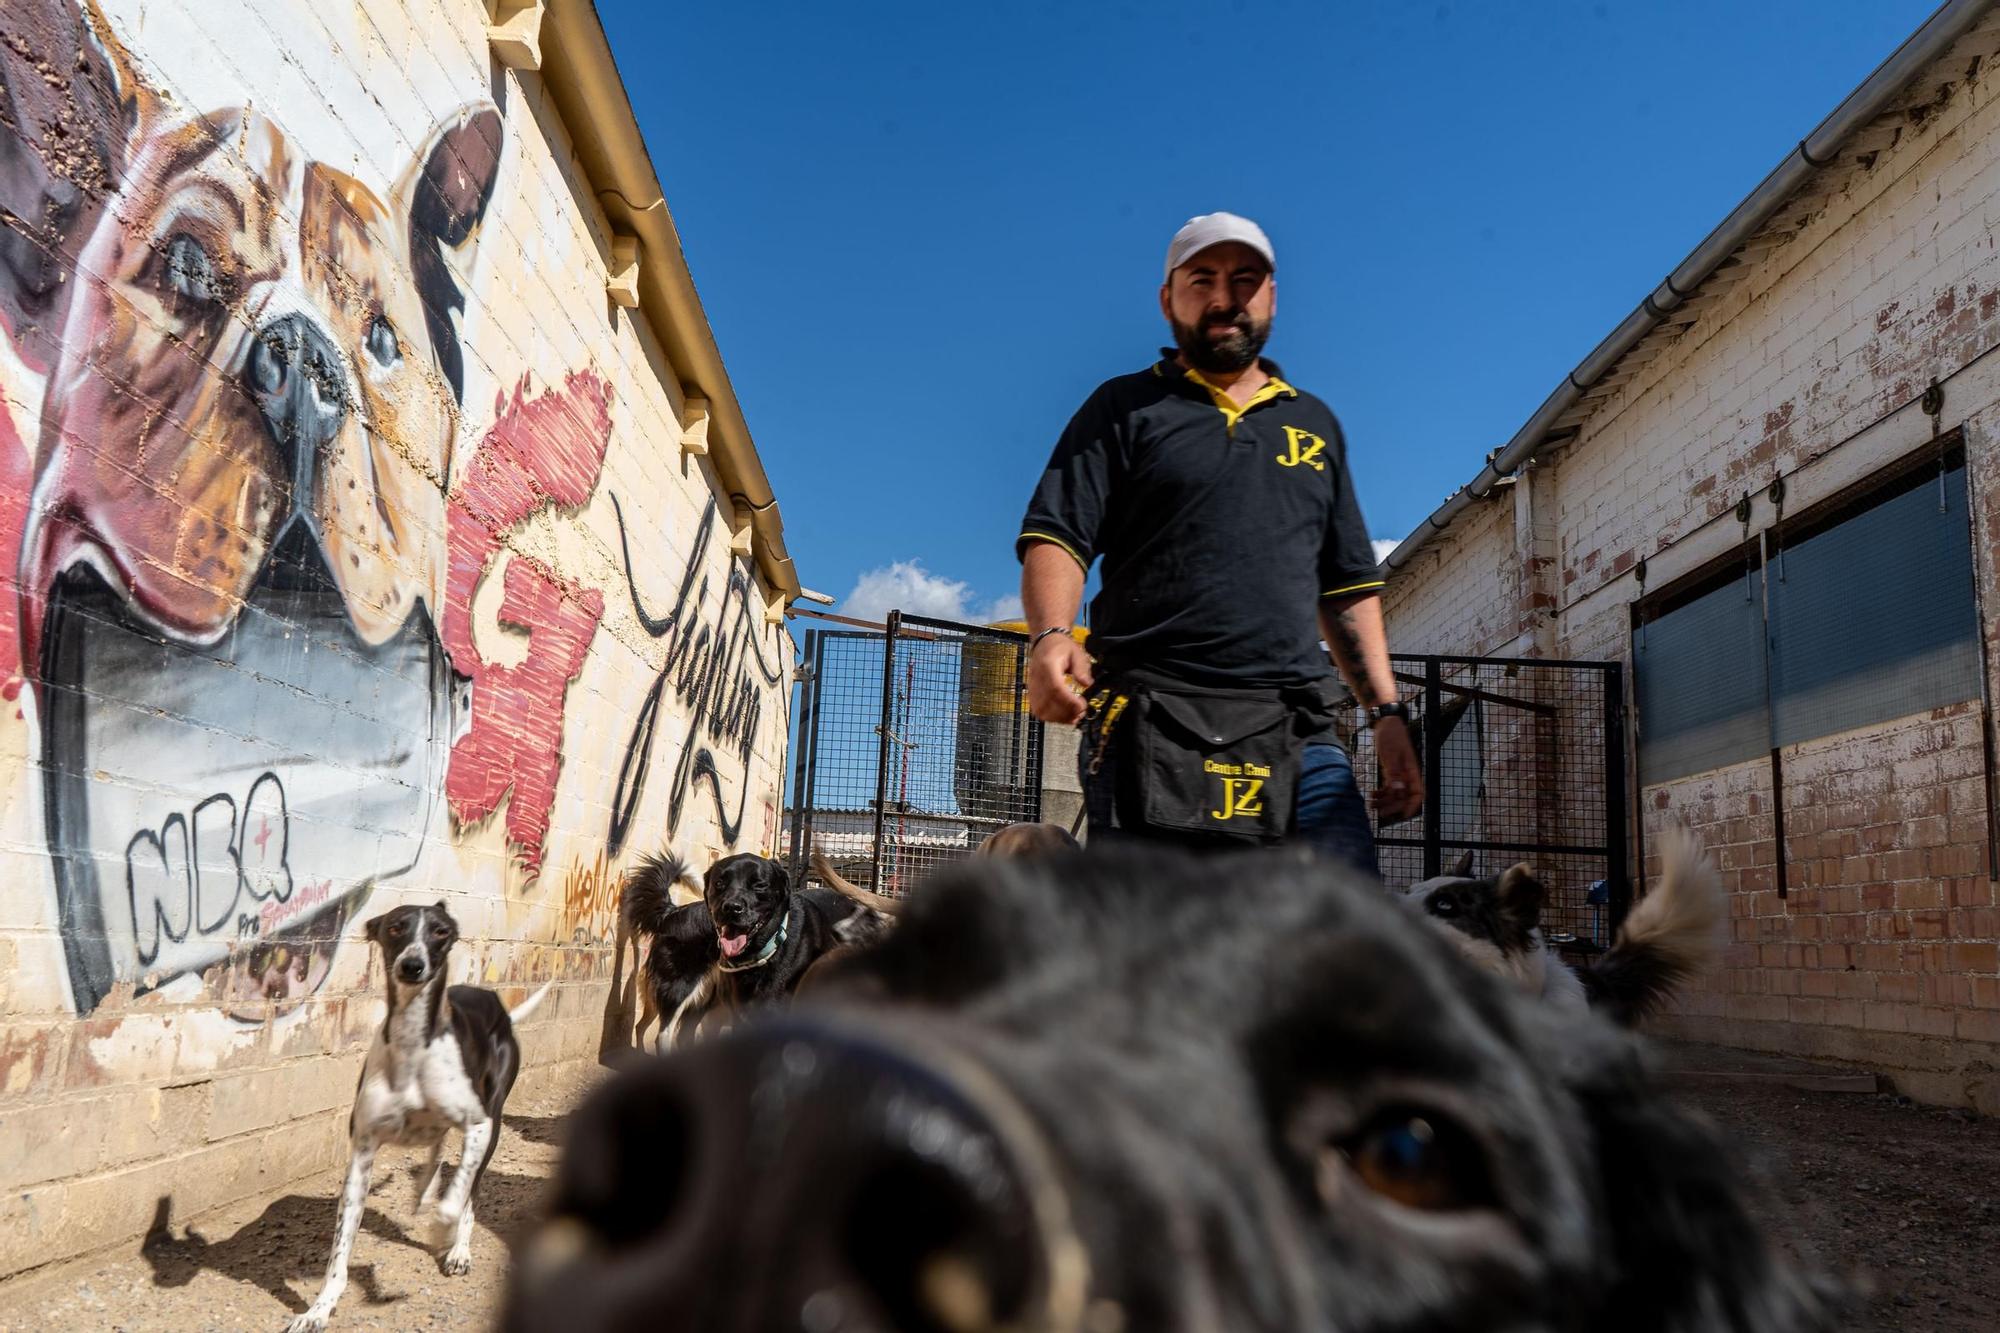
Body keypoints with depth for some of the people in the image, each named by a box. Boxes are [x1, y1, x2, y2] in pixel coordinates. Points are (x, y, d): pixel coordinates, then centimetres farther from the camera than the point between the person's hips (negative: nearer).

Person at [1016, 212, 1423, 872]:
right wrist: (1051, 635, -20)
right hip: (1154, 727, -3)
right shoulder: (1124, 408, 13)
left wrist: (1386, 712, 13)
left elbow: (1350, 588, 24)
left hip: (1300, 732, 3)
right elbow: (1056, 538, 1)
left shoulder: (1315, 423, 25)